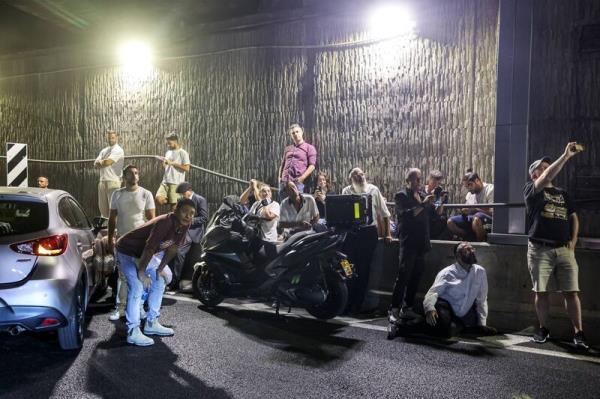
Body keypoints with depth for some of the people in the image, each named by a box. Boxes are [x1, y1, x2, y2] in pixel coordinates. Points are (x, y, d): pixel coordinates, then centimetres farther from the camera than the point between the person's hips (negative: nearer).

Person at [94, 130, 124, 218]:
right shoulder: (104, 150, 20)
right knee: (102, 207, 12)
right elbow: (96, 165, 10)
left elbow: (107, 162, -17)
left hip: (113, 182, -8)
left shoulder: (118, 150, -4)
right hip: (102, 181, 8)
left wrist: (100, 162, 2)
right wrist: (103, 162, -10)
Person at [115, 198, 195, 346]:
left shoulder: (183, 225, -10)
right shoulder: (165, 222, -34)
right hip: (127, 252, -9)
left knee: (160, 280, 11)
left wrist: (160, 269, 3)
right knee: (137, 287, -19)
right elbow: (149, 248, -33)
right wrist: (141, 272, -25)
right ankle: (133, 332, -13)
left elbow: (172, 248, 1)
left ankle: (151, 324, 22)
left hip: (145, 254, 9)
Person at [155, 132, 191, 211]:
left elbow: (187, 168, -13)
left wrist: (172, 163, -13)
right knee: (159, 199, -12)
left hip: (176, 183, -6)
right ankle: (172, 201, 12)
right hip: (165, 181, 6)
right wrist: (163, 162, 2)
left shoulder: (183, 153, -4)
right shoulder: (168, 152, 18)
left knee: (174, 205, -5)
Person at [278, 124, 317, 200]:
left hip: (297, 182, -5)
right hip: (284, 182, 5)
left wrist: (302, 178, -14)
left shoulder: (309, 148, 7)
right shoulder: (287, 149, 22)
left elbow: (312, 166, -3)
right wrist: (279, 177, 9)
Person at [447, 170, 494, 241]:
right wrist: (464, 212, -7)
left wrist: (475, 210, -23)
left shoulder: (490, 189, -6)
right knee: (450, 222, -11)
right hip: (471, 219, 7)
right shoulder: (469, 194, 17)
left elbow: (492, 212, -15)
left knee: (476, 218, -40)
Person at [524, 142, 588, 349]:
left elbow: (574, 217, 21)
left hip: (564, 249, 4)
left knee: (571, 291, -2)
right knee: (541, 291, 2)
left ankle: (578, 333, 2)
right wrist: (566, 155, -19)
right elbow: (546, 178, -17)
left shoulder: (563, 194, 20)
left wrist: (573, 241, 6)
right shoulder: (531, 190, 3)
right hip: (540, 249, -3)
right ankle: (543, 329, 15)